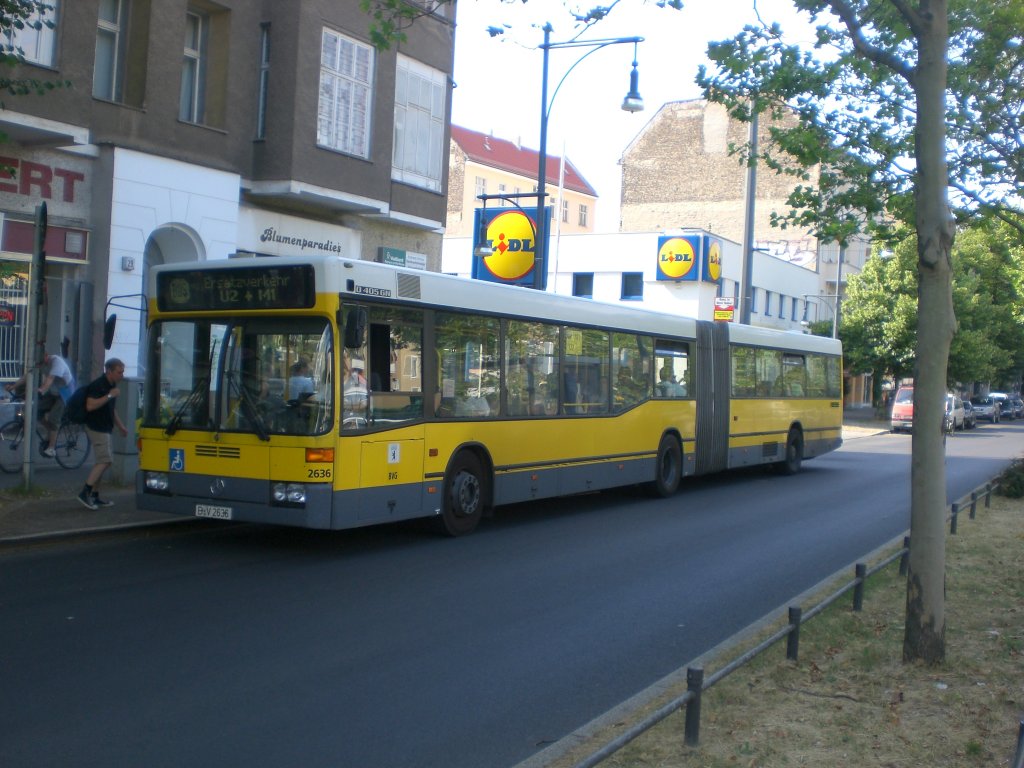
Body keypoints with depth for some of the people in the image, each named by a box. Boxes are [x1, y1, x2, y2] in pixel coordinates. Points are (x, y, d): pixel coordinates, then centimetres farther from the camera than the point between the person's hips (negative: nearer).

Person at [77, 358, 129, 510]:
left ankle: (95, 496, 15)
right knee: (105, 461, -13)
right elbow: (90, 406, -27)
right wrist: (109, 395, -26)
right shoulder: (97, 385, -16)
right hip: (96, 428, -10)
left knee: (102, 462, 10)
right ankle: (85, 493, -11)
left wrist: (120, 426, 22)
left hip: (105, 428, 10)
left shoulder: (112, 386, 13)